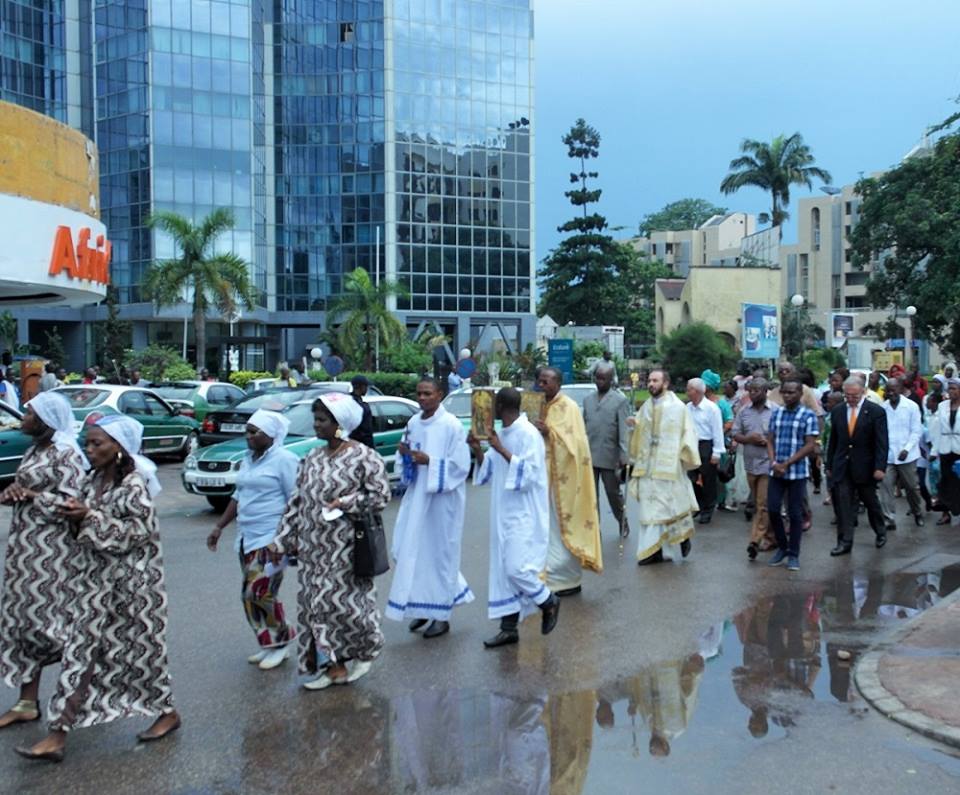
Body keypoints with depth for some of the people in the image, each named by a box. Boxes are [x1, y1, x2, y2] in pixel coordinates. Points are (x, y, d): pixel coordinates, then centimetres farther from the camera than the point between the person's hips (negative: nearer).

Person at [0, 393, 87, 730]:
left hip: (50, 550, -9)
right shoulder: (33, 452, 13)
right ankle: (27, 702, 16)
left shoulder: (66, 454, -13)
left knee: (44, 620, -5)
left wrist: (29, 495, -14)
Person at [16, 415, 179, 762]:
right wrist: (73, 515, -6)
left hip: (130, 580, -7)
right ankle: (57, 735, 8)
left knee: (138, 647, 6)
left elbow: (140, 532, -20)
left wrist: (90, 517, -21)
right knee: (80, 649, 4)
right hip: (92, 576, 7)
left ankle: (168, 713, 26)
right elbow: (83, 529, 17)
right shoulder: (90, 481, 8)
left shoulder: (134, 485, -15)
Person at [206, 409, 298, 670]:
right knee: (251, 594, 11)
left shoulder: (284, 460, -11)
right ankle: (271, 645, 23)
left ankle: (282, 641, 10)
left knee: (259, 592, -10)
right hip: (246, 538, 8)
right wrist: (219, 527, 18)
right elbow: (238, 496, 21)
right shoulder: (248, 460, 14)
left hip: (271, 538, -8)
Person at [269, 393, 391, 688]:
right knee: (314, 604, 8)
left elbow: (381, 495, -8)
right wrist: (282, 539, 10)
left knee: (340, 601, -3)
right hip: (312, 549, 6)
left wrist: (346, 503, -18)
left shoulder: (363, 457, -9)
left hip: (344, 549, -6)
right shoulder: (313, 458, 10)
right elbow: (297, 501, 12)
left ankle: (365, 652, 24)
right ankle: (334, 666, 21)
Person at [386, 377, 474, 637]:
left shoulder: (451, 425, -13)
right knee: (412, 551, 8)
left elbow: (461, 465, -14)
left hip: (442, 499, -6)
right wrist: (404, 453, -4)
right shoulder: (413, 423, 7)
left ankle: (441, 615, 15)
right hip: (416, 496, 6)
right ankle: (423, 606, 26)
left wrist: (429, 461, -21)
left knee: (439, 553, 2)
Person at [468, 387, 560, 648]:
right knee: (503, 570, 8)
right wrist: (478, 451, -1)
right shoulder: (502, 434, 10)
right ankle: (509, 628, 15)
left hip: (523, 514, -8)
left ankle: (549, 602, 15)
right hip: (504, 513, 9)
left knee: (516, 568, -11)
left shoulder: (528, 434, -16)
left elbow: (529, 473, -22)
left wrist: (502, 450, -24)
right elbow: (491, 471, 17)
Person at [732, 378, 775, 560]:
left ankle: (756, 540, -9)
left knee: (763, 504, -7)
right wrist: (749, 439, -11)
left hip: (768, 463, -5)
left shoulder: (775, 411, -7)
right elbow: (735, 435, 8)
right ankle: (770, 536, 27)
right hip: (750, 463, 5)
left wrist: (768, 441, -18)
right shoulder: (744, 412, 8)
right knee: (758, 503, 14)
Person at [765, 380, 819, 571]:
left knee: (795, 513, 3)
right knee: (772, 509, 2)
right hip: (776, 471, 4)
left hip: (797, 471, -4)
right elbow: (770, 440, 9)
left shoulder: (808, 415, -5)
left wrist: (786, 464, -14)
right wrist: (774, 462, -7)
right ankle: (782, 547, 22)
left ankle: (793, 554, 14)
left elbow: (809, 446, -9)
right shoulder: (776, 413, 8)